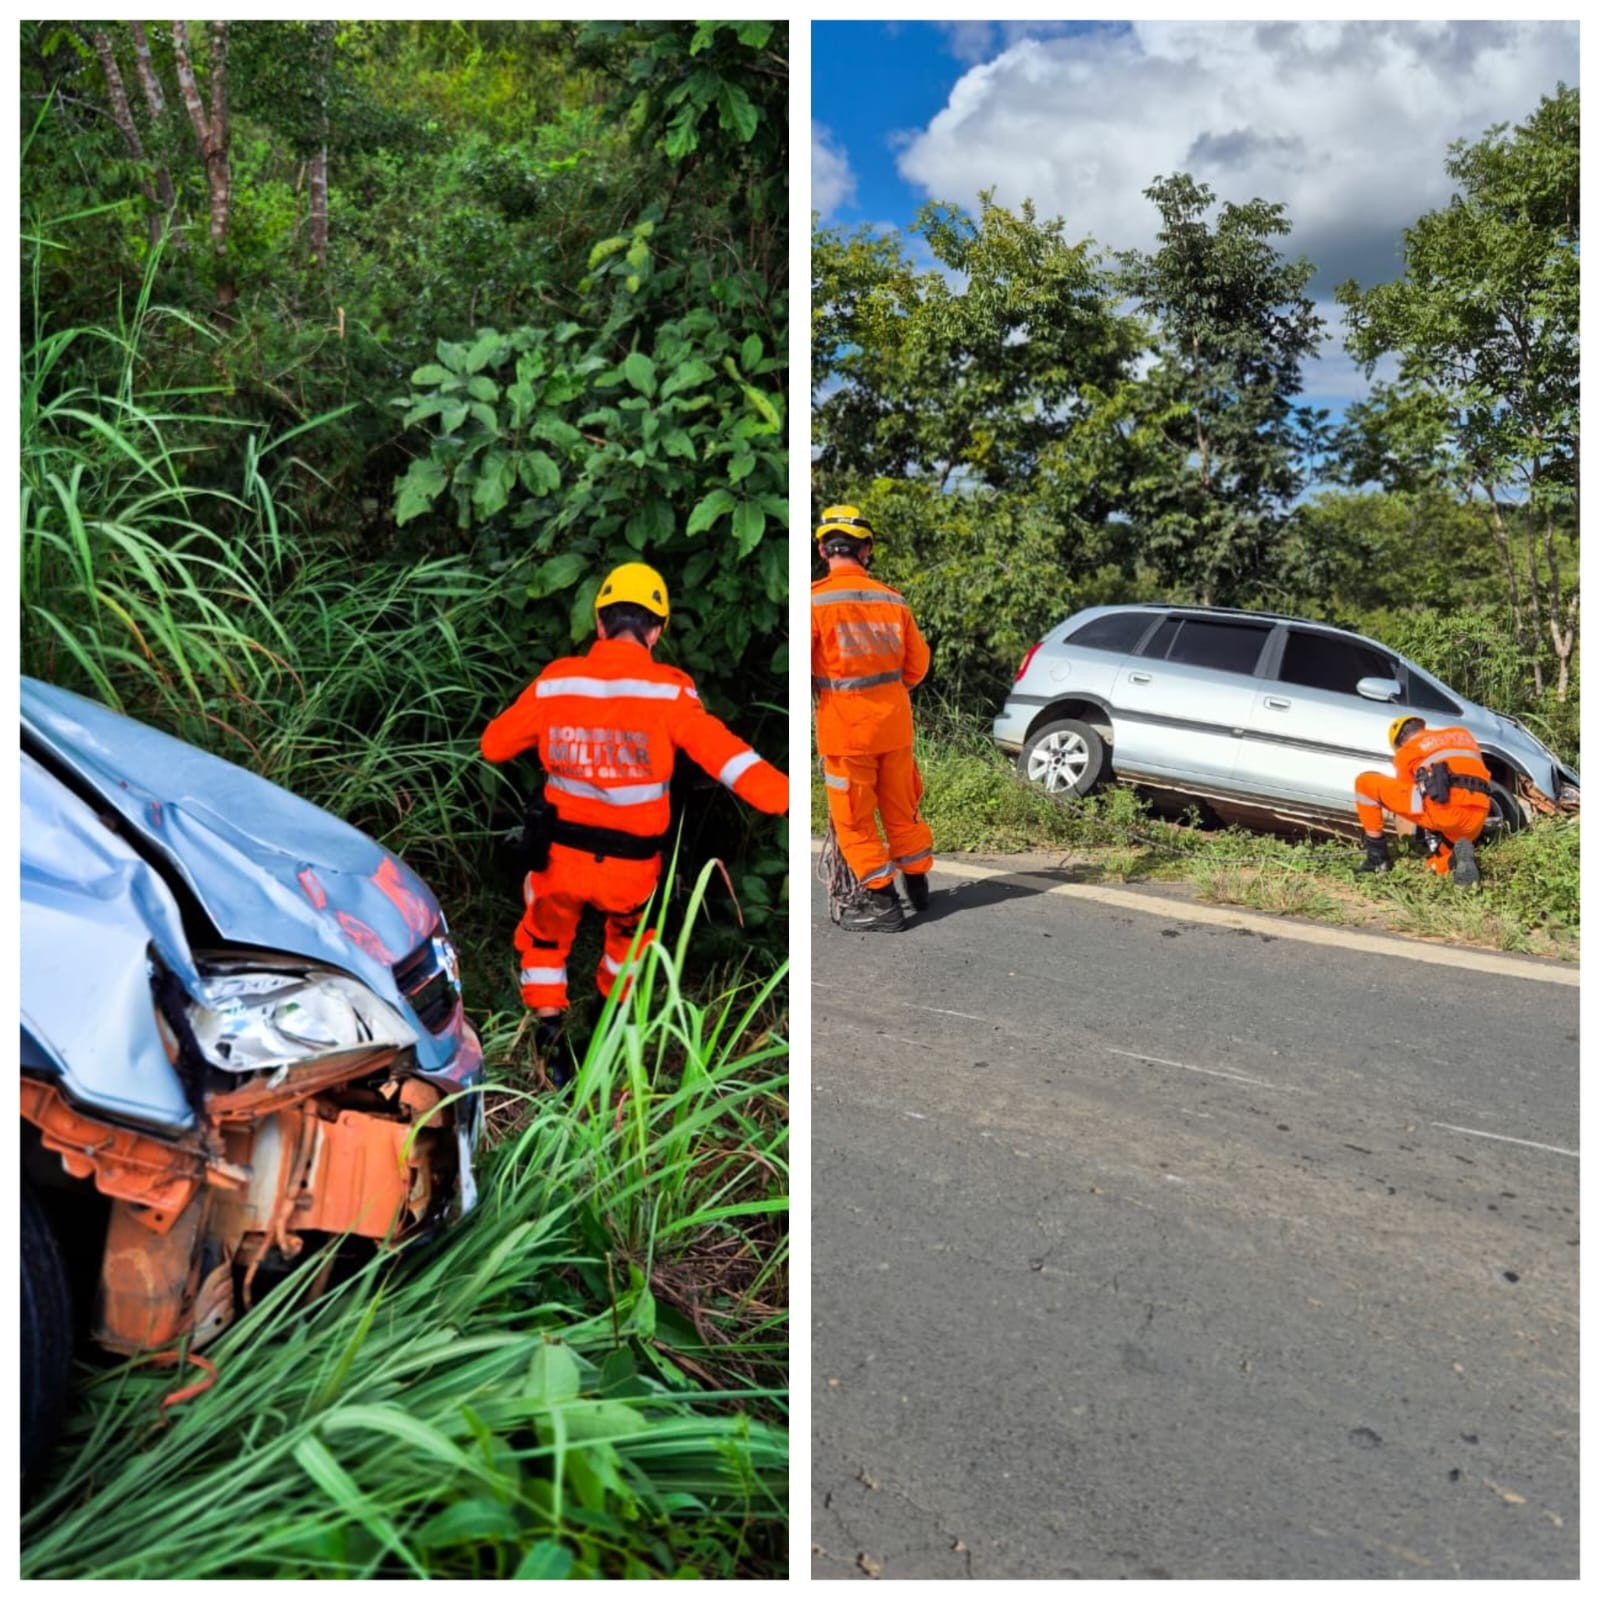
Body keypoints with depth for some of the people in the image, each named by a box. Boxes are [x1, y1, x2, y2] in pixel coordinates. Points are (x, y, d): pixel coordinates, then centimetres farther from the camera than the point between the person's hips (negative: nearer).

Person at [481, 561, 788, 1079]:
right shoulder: (669, 691, -14)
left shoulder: (555, 682, -6)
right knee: (628, 930, 33)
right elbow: (723, 753, -24)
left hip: (560, 854, 1)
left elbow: (493, 744, 5)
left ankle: (547, 1029, 26)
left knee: (544, 938, 29)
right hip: (631, 864, 0)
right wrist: (786, 798, -29)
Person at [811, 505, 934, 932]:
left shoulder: (815, 599, -12)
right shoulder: (892, 599, 2)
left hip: (844, 725, -5)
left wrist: (815, 695, 7)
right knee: (900, 806, 19)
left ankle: (880, 900, 12)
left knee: (853, 817, 8)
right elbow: (917, 663, 8)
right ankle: (917, 881, 33)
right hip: (895, 721, 5)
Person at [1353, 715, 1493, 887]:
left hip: (1441, 807, -5)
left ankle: (1377, 858, 8)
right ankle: (1458, 857, -7)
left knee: (1365, 783, 11)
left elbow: (1402, 794, 23)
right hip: (1476, 819, 6)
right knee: (1436, 864, 31)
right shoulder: (1463, 735, 32)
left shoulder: (1406, 751, 18)